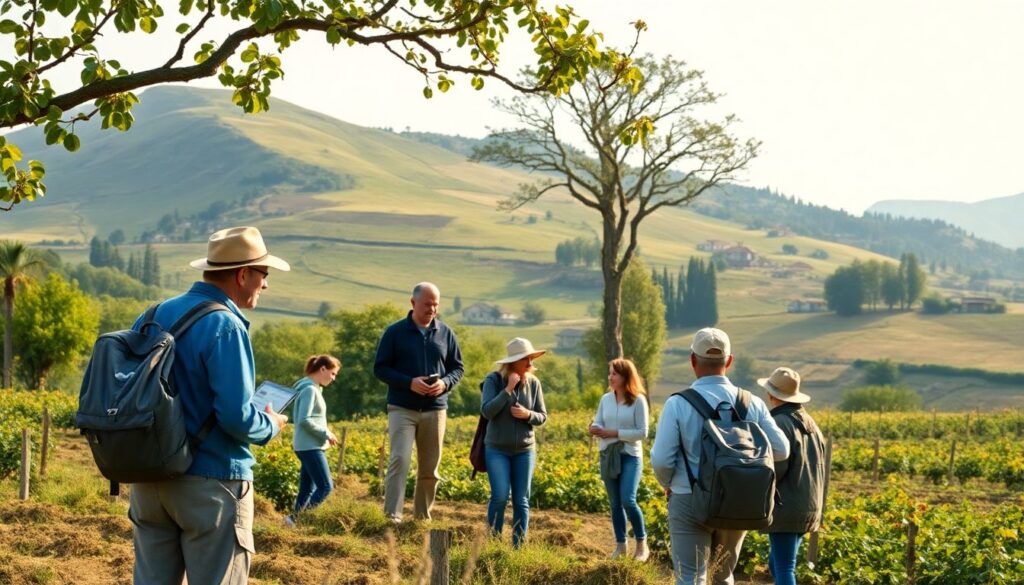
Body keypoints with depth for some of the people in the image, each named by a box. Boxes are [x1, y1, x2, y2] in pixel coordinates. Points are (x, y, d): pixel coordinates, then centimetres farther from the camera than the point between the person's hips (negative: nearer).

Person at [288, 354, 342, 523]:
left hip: (309, 446, 10)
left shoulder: (313, 388, 16)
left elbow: (300, 418, 21)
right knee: (326, 487, -11)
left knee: (307, 490, 10)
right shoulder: (310, 389, -14)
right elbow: (304, 420, -22)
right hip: (310, 447, -10)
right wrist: (326, 434, -14)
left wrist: (324, 434, 12)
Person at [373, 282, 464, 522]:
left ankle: (423, 516, 18)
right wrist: (409, 383, -16)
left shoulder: (445, 333, 7)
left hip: (435, 409, 3)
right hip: (402, 408, -3)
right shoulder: (395, 332, -1)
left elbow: (457, 367, 13)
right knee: (400, 459, -16)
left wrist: (445, 383, -9)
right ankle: (392, 515, -16)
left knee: (430, 467, 7)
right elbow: (380, 368, -2)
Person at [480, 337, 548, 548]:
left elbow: (542, 417, 6)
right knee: (500, 497, -11)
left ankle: (519, 546, 12)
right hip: (497, 449, -3)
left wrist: (528, 414, -15)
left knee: (521, 501, 4)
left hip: (525, 450, 3)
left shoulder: (533, 383, 1)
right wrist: (508, 389, -21)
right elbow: (486, 411, -17)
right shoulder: (494, 380, -8)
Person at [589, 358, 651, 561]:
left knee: (628, 501, -16)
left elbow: (642, 432, -11)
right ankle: (620, 545, 20)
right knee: (615, 503, 9)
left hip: (631, 456, -5)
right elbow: (598, 423, 8)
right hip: (608, 455, 5)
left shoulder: (638, 400, -9)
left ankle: (642, 544, 1)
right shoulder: (606, 399, 6)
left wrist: (615, 433, -18)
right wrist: (595, 429, -17)